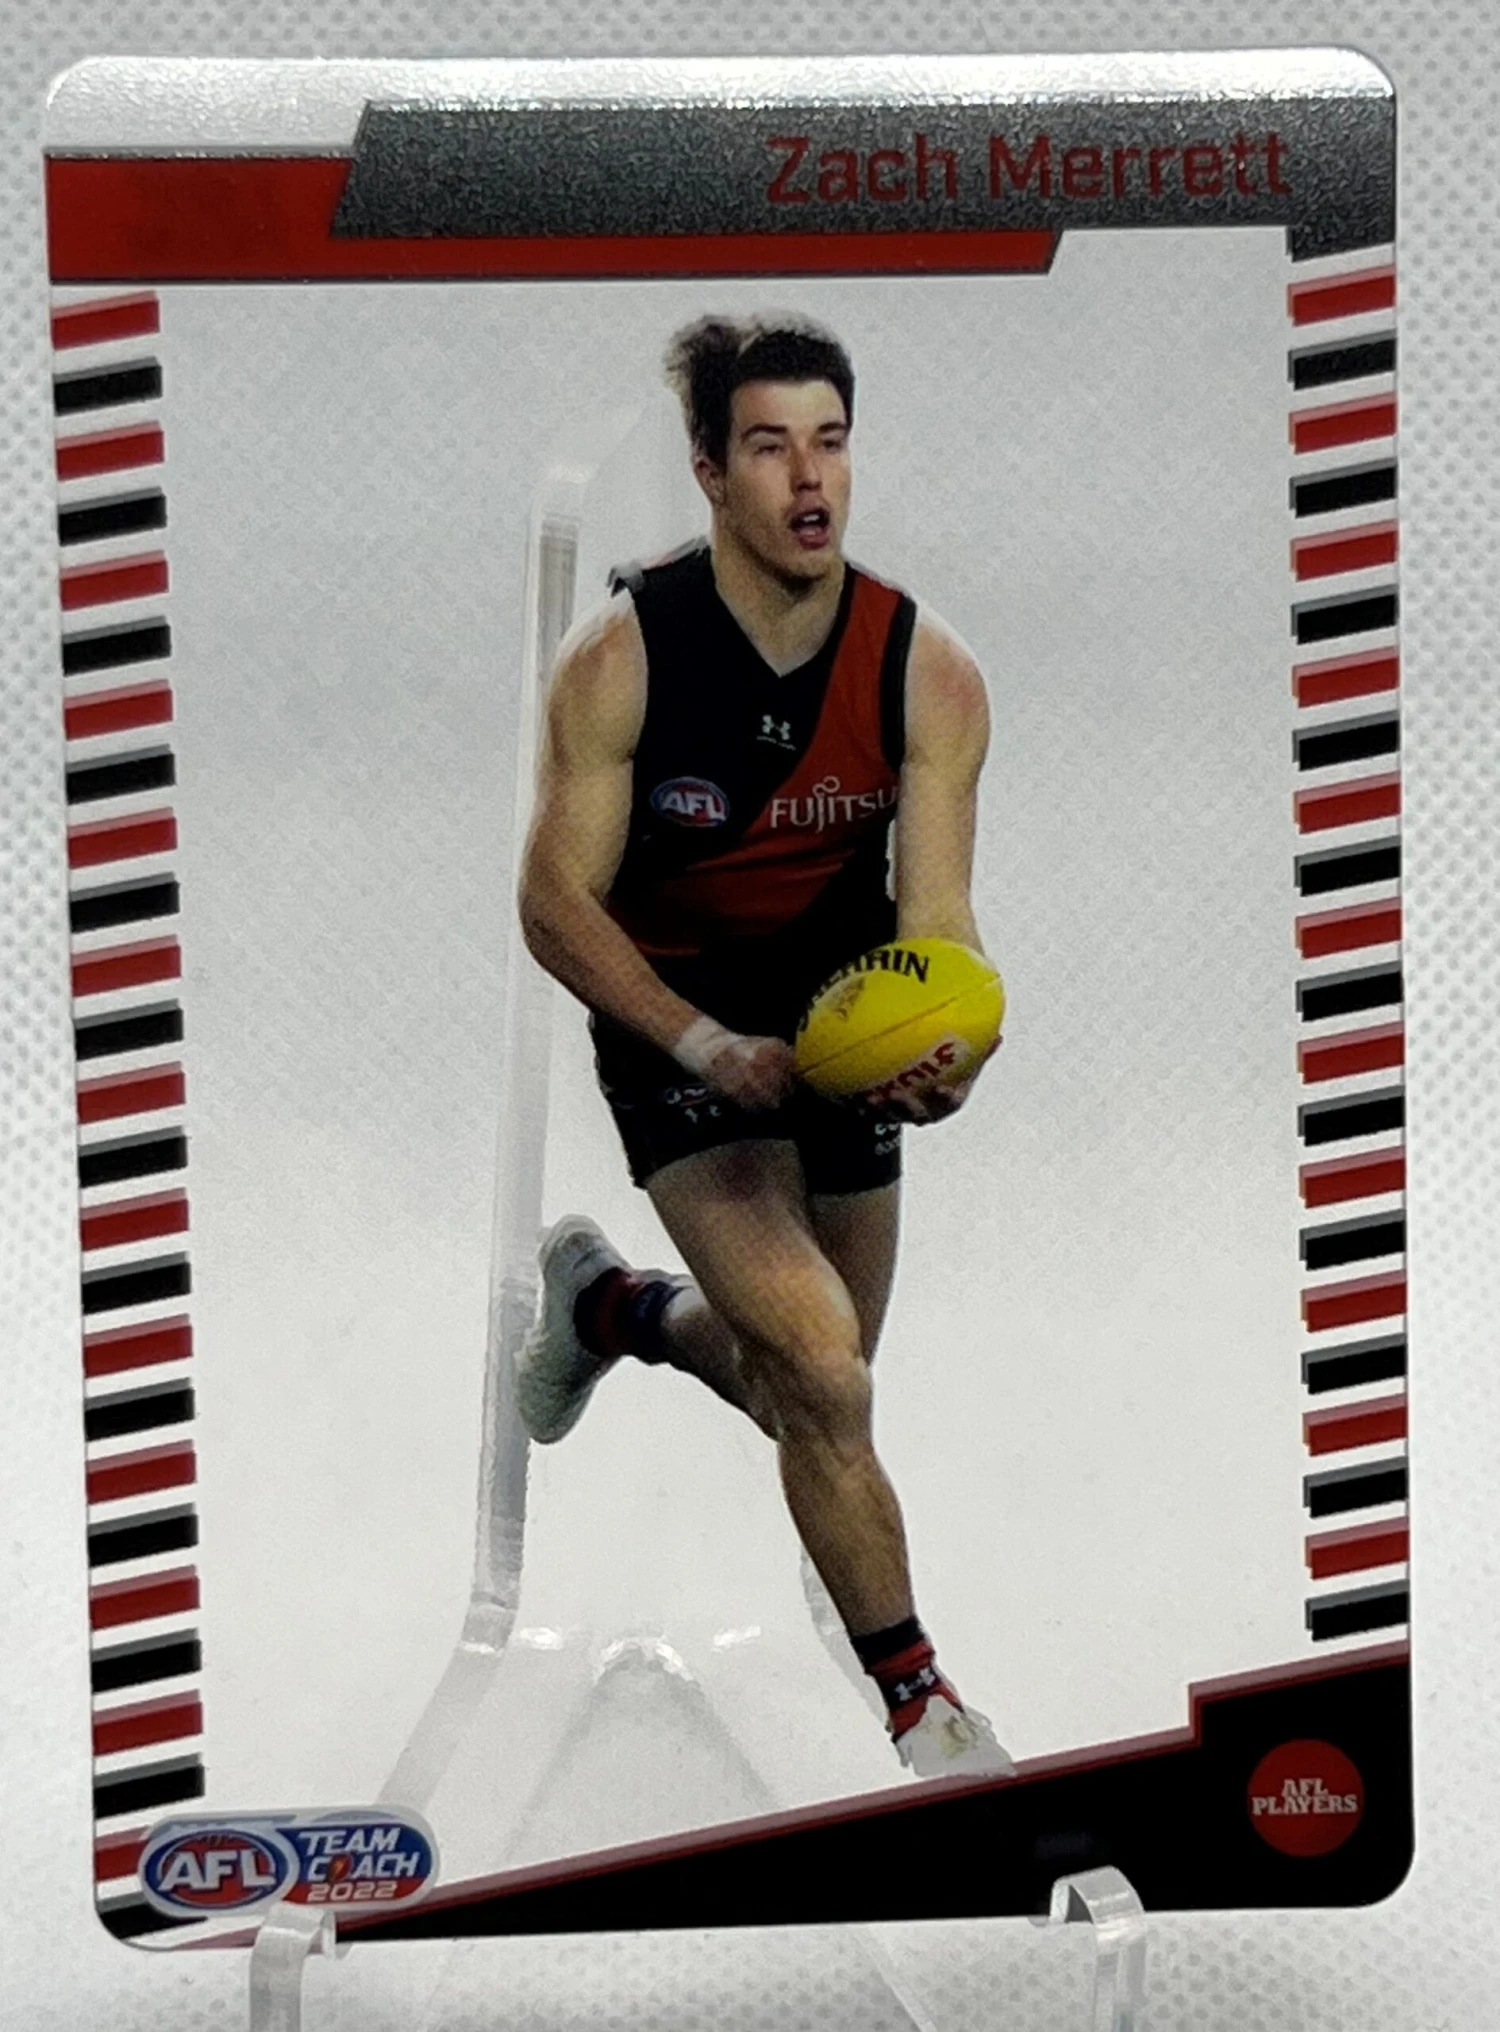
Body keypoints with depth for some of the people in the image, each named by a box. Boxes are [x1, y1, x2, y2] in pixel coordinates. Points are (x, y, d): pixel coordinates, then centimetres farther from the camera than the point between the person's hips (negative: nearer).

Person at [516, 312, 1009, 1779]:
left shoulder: (930, 675, -13)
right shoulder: (620, 657, -19)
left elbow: (933, 911, -16)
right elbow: (557, 904, -16)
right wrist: (706, 1045, -29)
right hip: (678, 1033, -4)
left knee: (808, 1396, 18)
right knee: (824, 1374, -21)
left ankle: (609, 1304, 49)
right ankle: (918, 1702, -2)